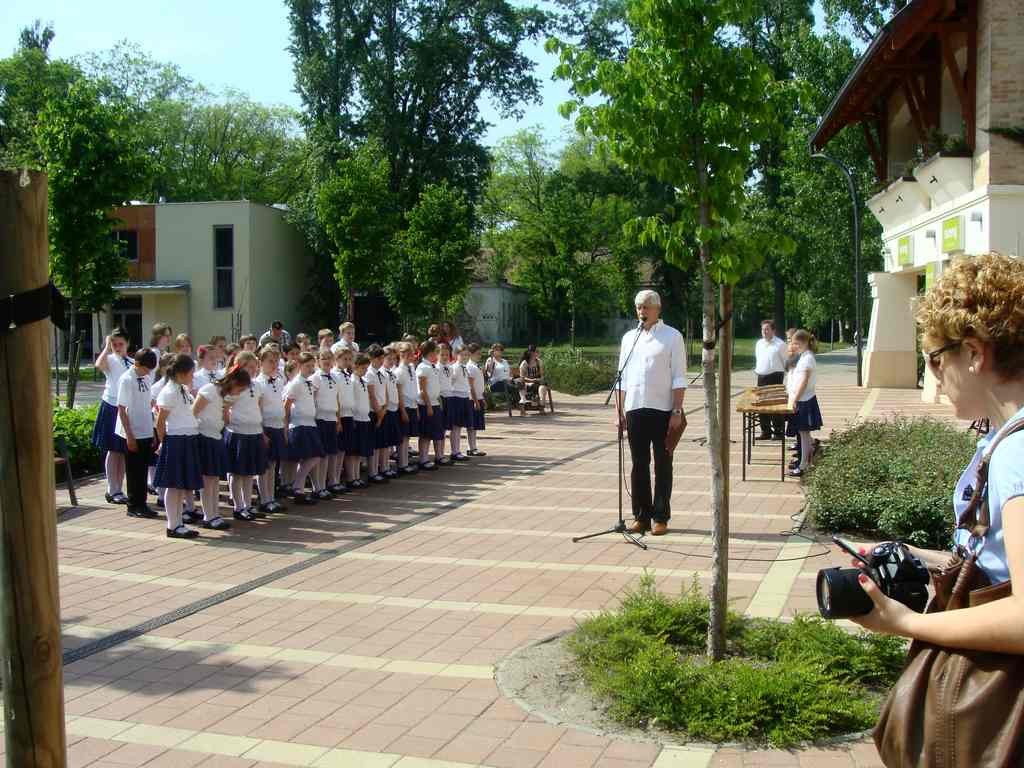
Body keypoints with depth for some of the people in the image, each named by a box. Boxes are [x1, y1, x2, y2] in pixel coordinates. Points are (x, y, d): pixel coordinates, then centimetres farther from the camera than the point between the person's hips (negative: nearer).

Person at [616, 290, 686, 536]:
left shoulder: (672, 337, 0)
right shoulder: (629, 338, 13)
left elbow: (679, 378, -4)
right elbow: (622, 378, 15)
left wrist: (677, 411, -11)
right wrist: (618, 411, 8)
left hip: (662, 410, -4)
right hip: (634, 409, 4)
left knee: (662, 465, 4)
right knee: (639, 465, 8)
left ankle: (660, 518, 11)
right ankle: (641, 516, 16)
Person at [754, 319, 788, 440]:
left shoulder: (780, 344, -5)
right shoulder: (759, 343, 14)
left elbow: (785, 362, -2)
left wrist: (783, 374, -5)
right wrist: (757, 370, 13)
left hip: (775, 377, -6)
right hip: (761, 377, 6)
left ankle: (779, 432, 1)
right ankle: (766, 432, 16)